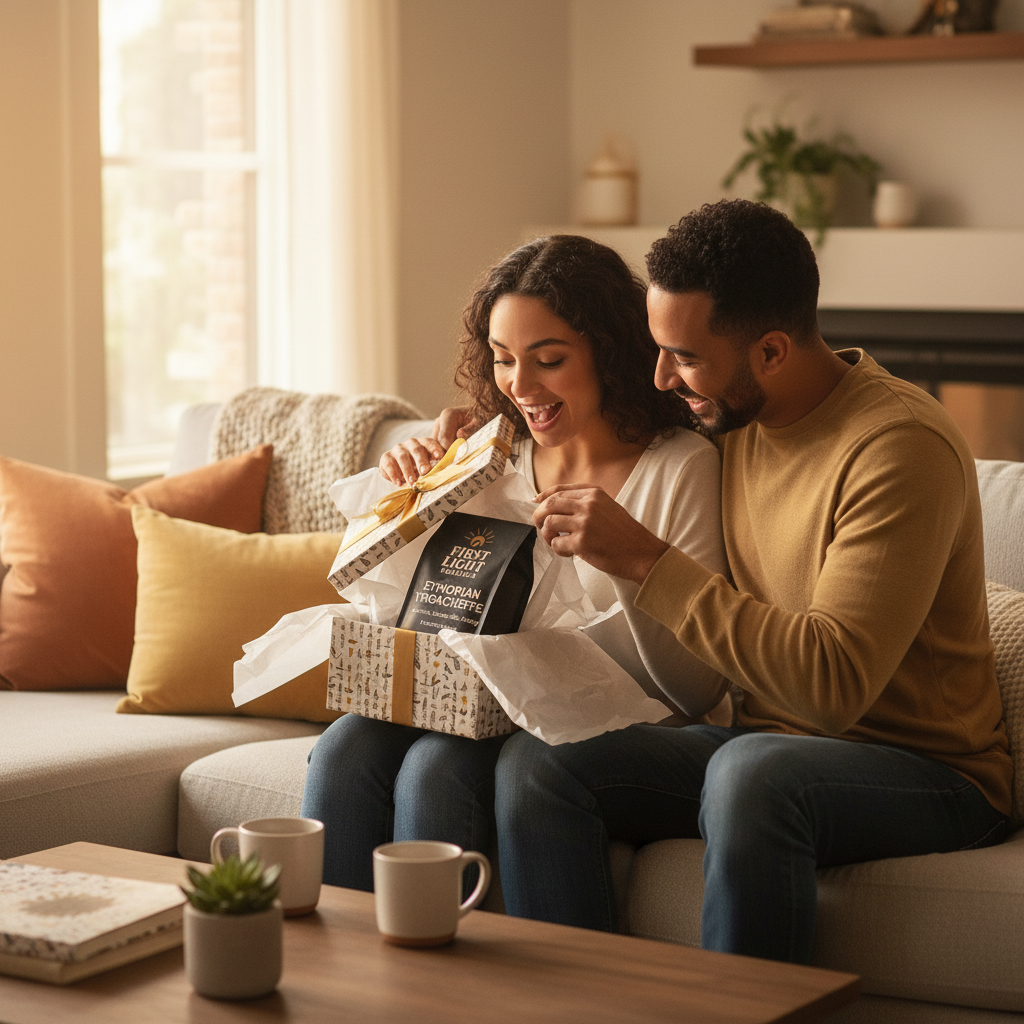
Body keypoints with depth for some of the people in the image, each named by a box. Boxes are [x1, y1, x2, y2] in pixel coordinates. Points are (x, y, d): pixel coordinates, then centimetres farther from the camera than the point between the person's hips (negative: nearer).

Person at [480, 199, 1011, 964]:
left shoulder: (901, 447, -20)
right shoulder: (731, 422, 5)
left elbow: (834, 684, -30)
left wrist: (644, 559, -27)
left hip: (924, 774, -7)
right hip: (766, 745, 7)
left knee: (752, 771, -39)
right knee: (534, 764, -13)